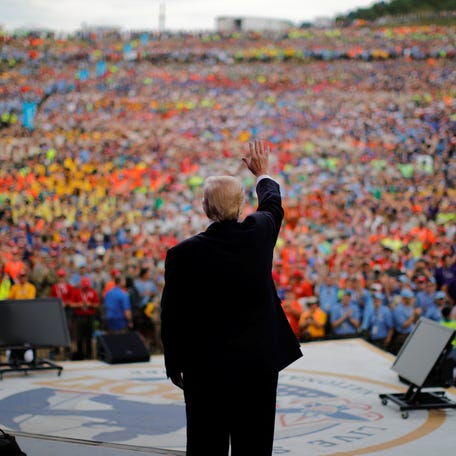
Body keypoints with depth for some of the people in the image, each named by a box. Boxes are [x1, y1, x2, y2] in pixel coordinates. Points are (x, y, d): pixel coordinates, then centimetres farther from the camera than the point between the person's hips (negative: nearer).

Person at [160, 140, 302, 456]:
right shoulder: (258, 233, -5)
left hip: (205, 367, -2)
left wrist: (175, 366, 10)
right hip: (259, 361, 2)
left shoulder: (183, 254, -12)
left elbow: (172, 315, -5)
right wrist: (263, 173, 40)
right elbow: (273, 206, 19)